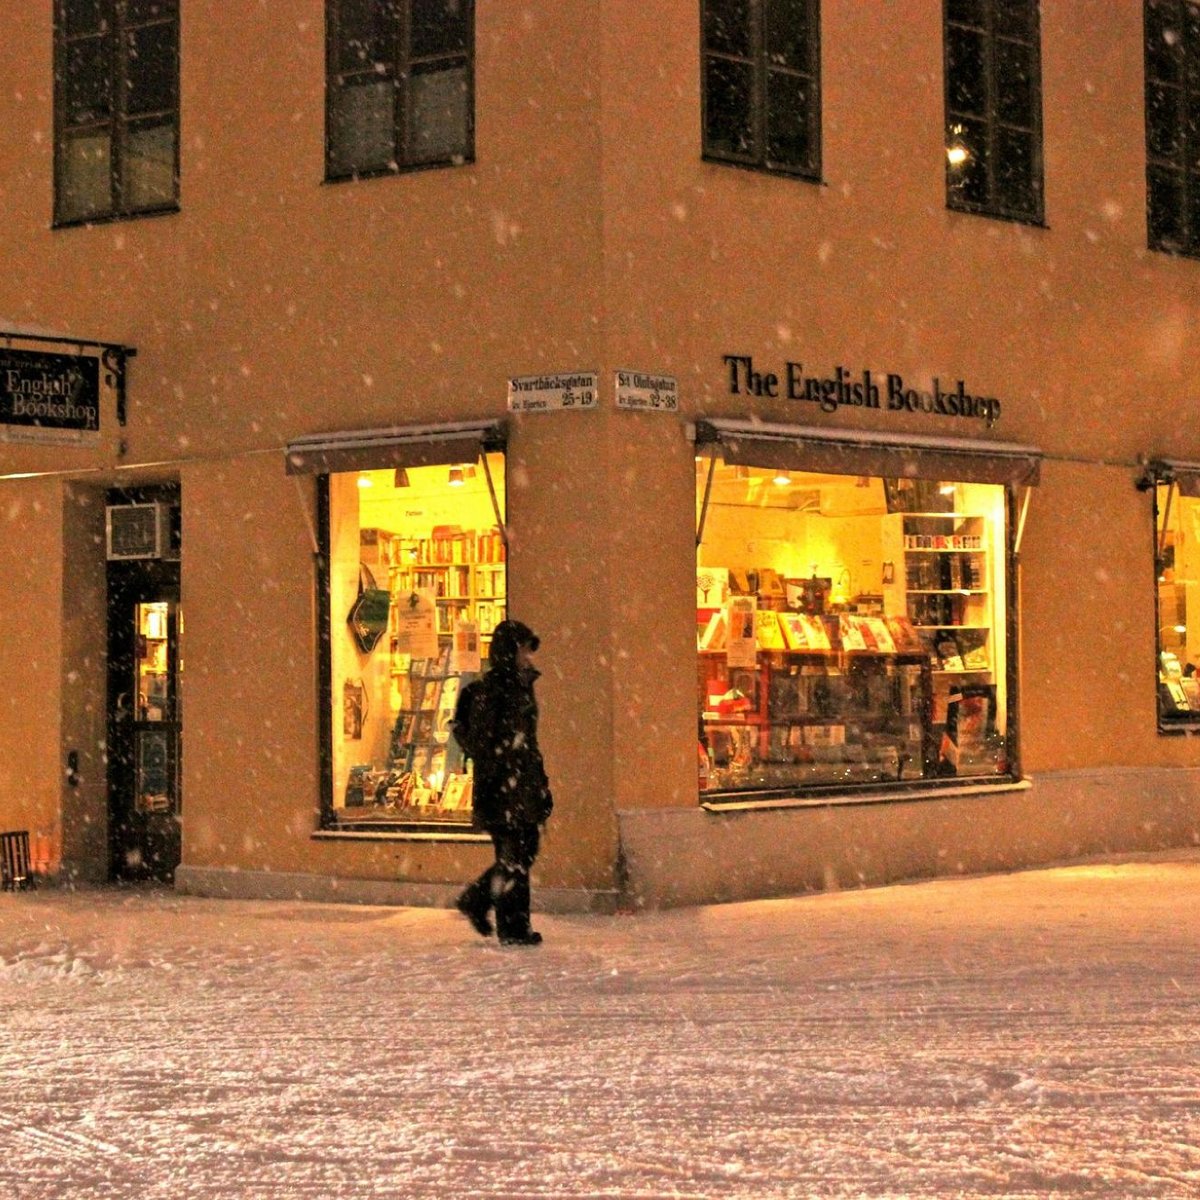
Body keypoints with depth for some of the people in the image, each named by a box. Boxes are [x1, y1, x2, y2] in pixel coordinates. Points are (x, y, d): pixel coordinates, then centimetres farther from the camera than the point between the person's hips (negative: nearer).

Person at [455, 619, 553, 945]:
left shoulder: (522, 684, 16)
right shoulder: (493, 686, -11)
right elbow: (485, 738, -15)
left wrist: (540, 781, 20)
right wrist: (487, 789, -19)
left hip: (524, 779, 9)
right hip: (503, 781, -9)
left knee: (527, 846, 11)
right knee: (513, 852, -5)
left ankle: (475, 901, 24)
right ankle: (513, 928, 2)